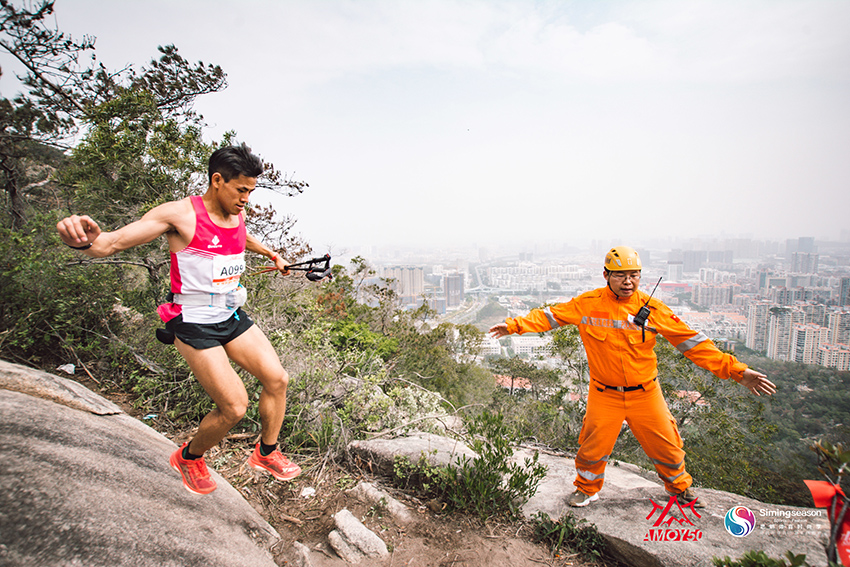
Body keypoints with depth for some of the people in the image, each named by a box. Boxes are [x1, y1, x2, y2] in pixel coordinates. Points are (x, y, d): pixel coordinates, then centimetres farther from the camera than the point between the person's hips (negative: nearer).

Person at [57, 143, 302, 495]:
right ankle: (188, 458, 24)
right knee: (234, 407, -9)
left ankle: (266, 453, 25)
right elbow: (112, 242, -23)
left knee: (277, 379, 1)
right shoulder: (180, 214, -17)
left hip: (232, 317, 7)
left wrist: (273, 256, 45)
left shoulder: (237, 216, 5)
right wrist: (84, 241, -46)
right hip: (194, 324, -7)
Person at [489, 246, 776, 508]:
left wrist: (736, 370, -7)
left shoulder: (653, 309, -7)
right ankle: (587, 489, 36)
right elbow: (549, 316, -3)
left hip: (645, 394, 2)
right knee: (593, 448, 6)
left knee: (666, 447, 15)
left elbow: (691, 341, -4)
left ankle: (681, 488, 47)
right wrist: (514, 325, -10)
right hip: (605, 395, -1)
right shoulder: (588, 304, -10)